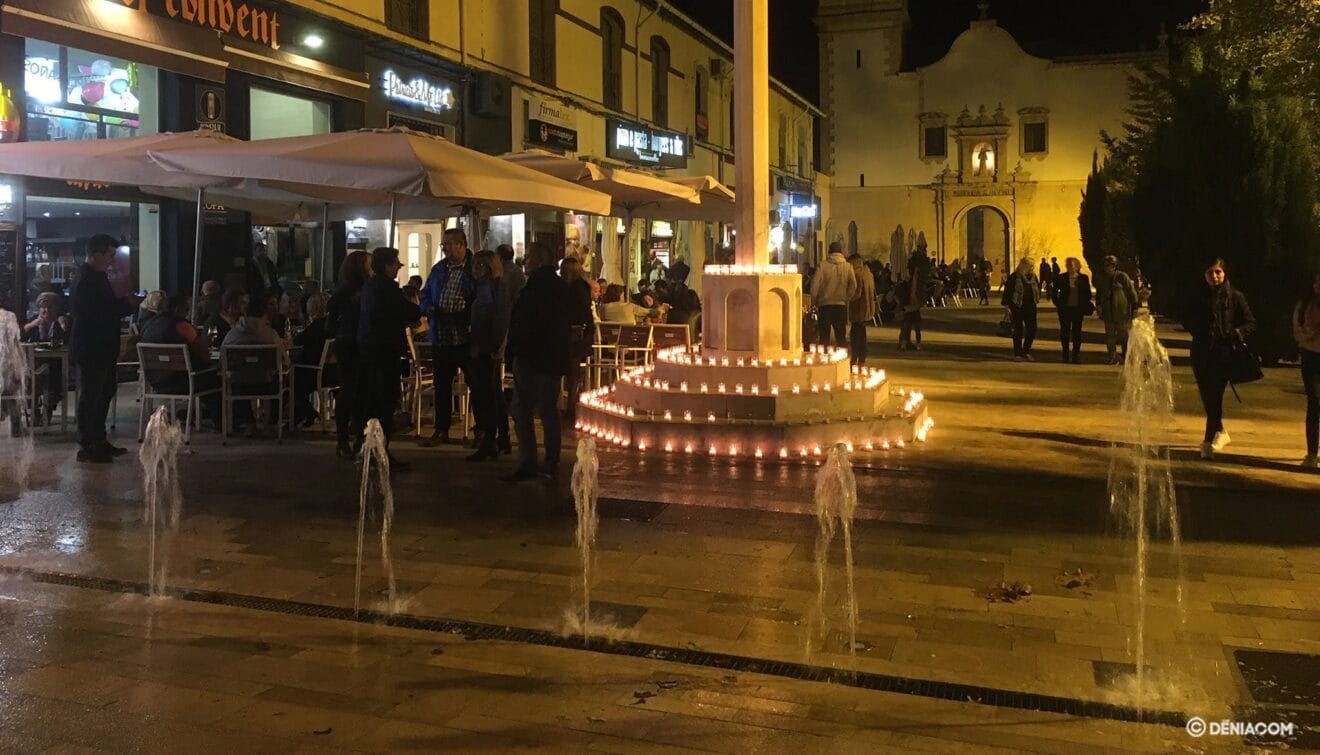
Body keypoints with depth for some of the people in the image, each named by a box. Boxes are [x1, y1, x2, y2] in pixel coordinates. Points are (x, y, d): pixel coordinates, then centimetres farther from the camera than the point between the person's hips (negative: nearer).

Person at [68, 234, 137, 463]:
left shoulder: (97, 276, 13)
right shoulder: (86, 281, -19)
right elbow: (100, 313, -26)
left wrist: (125, 304, 1)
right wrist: (127, 305, -14)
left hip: (102, 349, 11)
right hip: (89, 350, -11)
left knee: (105, 393, 17)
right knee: (90, 397, -2)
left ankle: (99, 441, 27)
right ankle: (86, 446, 6)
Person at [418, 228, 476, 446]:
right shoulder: (438, 269, 12)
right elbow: (425, 295, 19)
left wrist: (463, 316, -22)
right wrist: (430, 310, -1)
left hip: (467, 337, -6)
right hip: (440, 336, 6)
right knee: (442, 385, 13)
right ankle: (441, 430, 23)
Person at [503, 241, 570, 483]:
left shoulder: (537, 284, -13)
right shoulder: (561, 286, 15)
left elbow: (524, 321, -17)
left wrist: (513, 348, -9)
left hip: (533, 356, -9)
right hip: (556, 357, 9)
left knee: (522, 409, -8)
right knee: (549, 409, 13)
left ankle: (527, 464, -14)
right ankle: (552, 463, 16)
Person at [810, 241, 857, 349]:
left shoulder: (823, 265, -5)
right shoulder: (848, 267, 0)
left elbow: (815, 285, -8)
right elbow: (853, 285, -6)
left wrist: (814, 301, 4)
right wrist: (846, 299, 6)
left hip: (824, 305, -1)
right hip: (841, 305, 2)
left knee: (824, 336, 5)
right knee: (841, 336, 9)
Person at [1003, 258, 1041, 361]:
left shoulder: (1033, 277, 8)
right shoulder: (1014, 277, -8)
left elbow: (1038, 289, 21)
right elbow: (1007, 291, -8)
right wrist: (1007, 306, -12)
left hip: (1030, 307, 5)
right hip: (1017, 307, -5)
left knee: (1032, 329, 4)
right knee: (1018, 330, 1)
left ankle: (1026, 351, 21)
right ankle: (1018, 354, 9)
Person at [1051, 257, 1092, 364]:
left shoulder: (1083, 278, 3)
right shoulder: (1061, 278, 1)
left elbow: (1088, 293, 9)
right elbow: (1054, 292, 7)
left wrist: (1085, 305, 1)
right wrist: (1057, 303, 0)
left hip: (1078, 309, 0)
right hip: (1065, 309, 0)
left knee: (1077, 331, 2)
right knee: (1065, 331, 4)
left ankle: (1076, 354, 8)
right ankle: (1066, 355, 13)